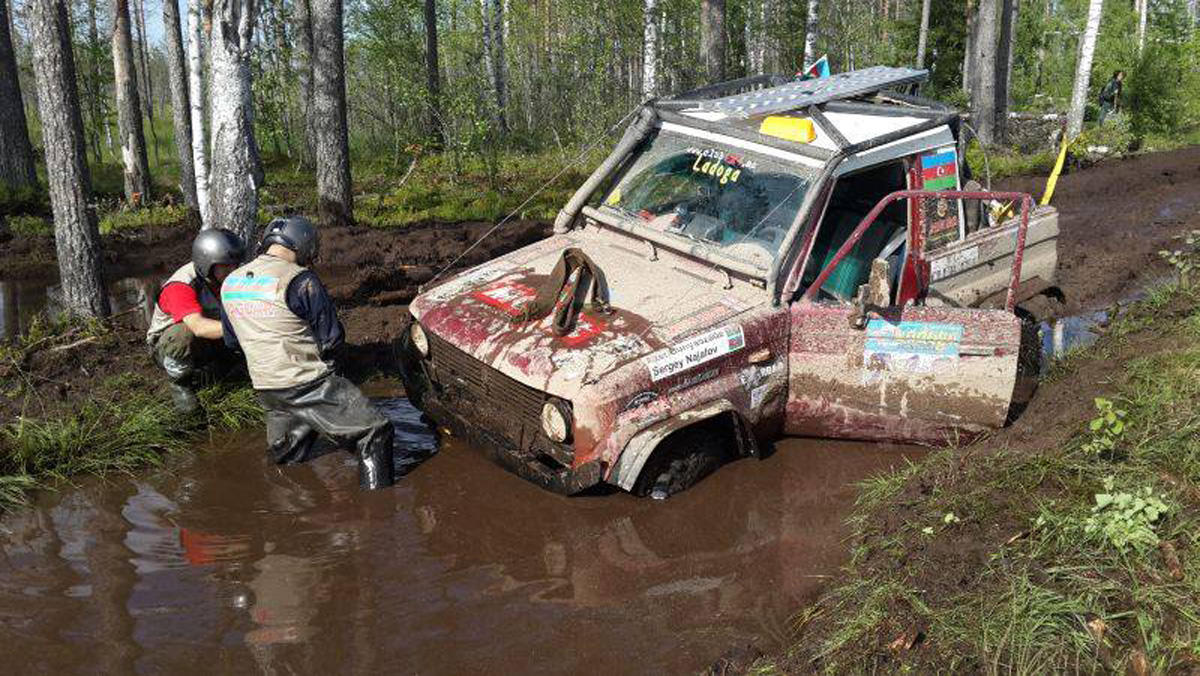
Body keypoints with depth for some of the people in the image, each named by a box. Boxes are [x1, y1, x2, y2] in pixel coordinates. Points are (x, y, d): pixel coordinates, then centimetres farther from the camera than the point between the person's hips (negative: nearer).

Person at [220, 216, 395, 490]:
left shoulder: (230, 283, 9)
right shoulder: (300, 280, -13)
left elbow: (232, 341, 21)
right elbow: (332, 339, -9)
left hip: (265, 389, 8)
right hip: (307, 385, -8)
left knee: (287, 457, 28)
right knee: (375, 433, -5)